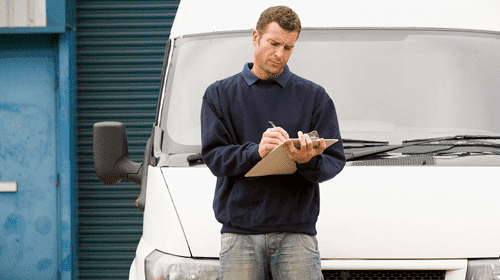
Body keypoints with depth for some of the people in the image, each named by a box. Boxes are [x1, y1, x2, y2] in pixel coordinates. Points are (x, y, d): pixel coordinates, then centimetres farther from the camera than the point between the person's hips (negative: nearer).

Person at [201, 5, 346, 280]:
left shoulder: (314, 96, 12)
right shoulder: (220, 94, 12)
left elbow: (335, 160, 6)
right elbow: (214, 156, 1)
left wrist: (308, 161, -18)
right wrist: (256, 152, -19)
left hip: (296, 231, 0)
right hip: (239, 231, 0)